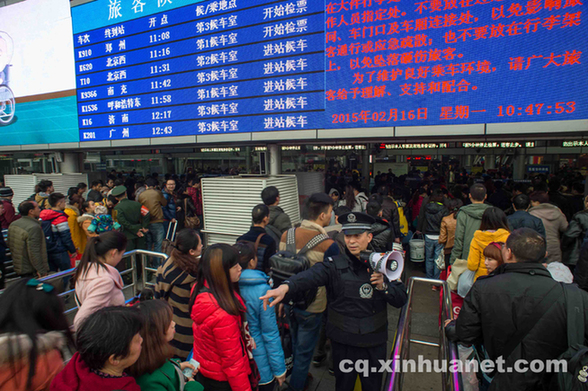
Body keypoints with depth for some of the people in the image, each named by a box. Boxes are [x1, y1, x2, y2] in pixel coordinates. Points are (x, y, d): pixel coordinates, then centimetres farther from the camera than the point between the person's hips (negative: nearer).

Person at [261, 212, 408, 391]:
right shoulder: (335, 264, -13)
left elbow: (401, 299, -1)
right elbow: (311, 275, -33)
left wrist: (383, 286, -21)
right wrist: (285, 287, -51)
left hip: (374, 343, 2)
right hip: (343, 342, -2)